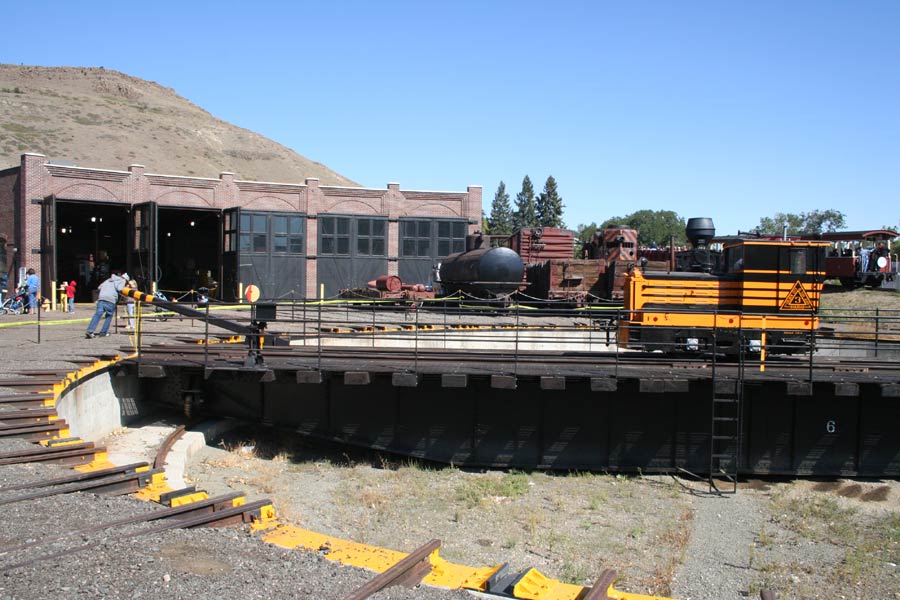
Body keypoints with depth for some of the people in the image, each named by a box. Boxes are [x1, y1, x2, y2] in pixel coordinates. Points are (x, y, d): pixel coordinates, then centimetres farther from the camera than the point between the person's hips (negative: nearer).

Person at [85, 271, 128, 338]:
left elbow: (100, 287, 26)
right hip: (111, 300, -4)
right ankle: (103, 332, 7)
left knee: (97, 314, -5)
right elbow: (119, 289, -6)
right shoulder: (122, 281, 14)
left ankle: (89, 331, -17)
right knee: (109, 316, 11)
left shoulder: (109, 280, 33)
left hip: (101, 298, 4)